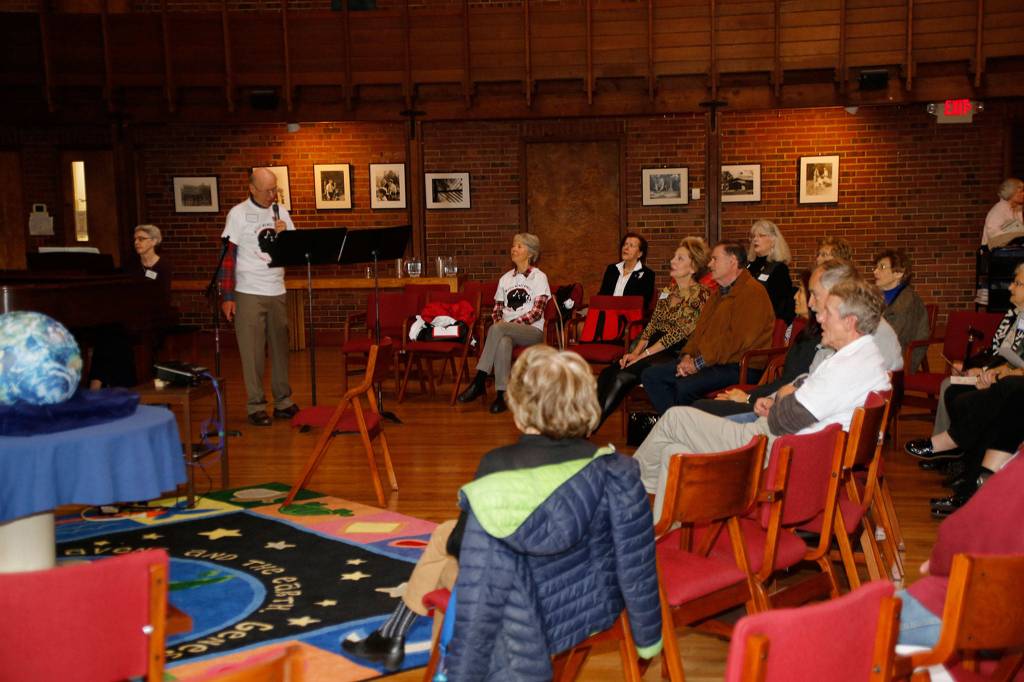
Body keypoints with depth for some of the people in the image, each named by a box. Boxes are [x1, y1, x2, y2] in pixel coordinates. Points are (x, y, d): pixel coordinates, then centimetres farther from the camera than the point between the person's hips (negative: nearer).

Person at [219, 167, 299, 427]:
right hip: (248, 293, -4)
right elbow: (227, 255, -6)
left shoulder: (280, 212, 8)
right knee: (252, 351, 0)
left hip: (277, 291, 4)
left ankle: (283, 401, 19)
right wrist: (227, 296, -11)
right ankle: (256, 406, 7)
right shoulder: (238, 213, -5)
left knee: (280, 348, 9)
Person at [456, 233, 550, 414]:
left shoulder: (538, 277, 3)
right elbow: (496, 310, 18)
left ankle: (479, 382, -34)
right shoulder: (505, 278, 19)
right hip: (507, 331, 4)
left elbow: (537, 312, -7)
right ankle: (501, 395, -41)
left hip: (533, 331, -4)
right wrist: (499, 322, -6)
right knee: (503, 342, -36)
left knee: (497, 329, -35)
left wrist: (509, 324, -16)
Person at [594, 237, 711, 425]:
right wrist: (635, 352, -1)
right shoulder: (668, 291, 19)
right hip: (655, 350, 7)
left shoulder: (700, 294, -6)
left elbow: (679, 332, -12)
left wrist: (644, 354, -14)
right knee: (608, 373, -20)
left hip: (676, 355, -7)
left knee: (623, 376, -27)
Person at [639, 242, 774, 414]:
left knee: (685, 386, -34)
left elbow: (738, 339, -20)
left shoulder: (752, 293, -11)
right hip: (708, 362, 10)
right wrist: (688, 356, 1)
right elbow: (700, 328, 22)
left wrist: (699, 362, -17)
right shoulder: (720, 293, 24)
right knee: (650, 375, -2)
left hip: (736, 366, -10)